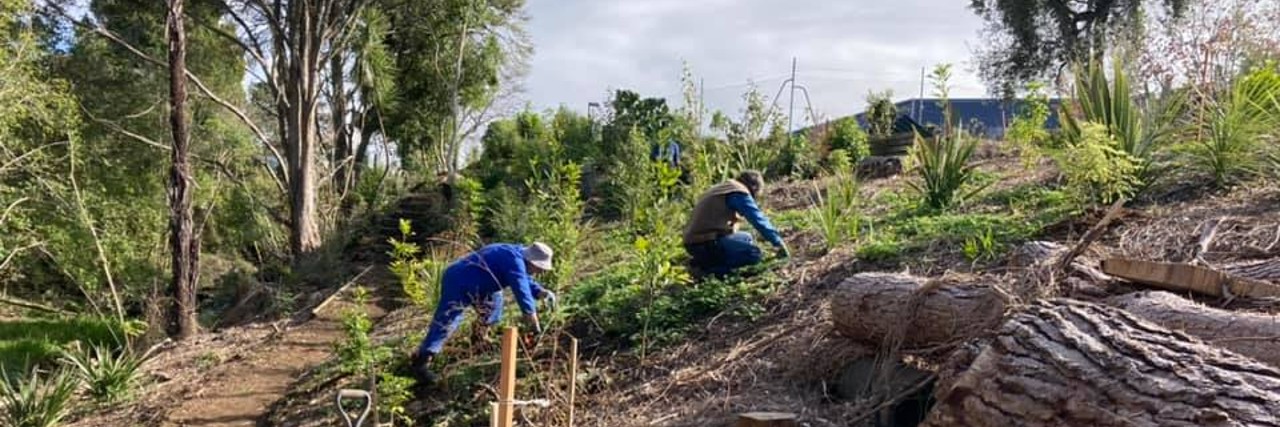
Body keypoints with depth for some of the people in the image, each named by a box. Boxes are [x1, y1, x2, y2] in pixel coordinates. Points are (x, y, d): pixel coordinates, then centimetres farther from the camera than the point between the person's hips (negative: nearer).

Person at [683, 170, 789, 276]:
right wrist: (778, 242, -3)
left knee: (746, 238, 24)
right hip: (706, 244, -10)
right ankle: (710, 266, -13)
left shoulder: (722, 188, 22)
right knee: (754, 254, -14)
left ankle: (704, 260, 6)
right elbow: (758, 220, -12)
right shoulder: (739, 193, -8)